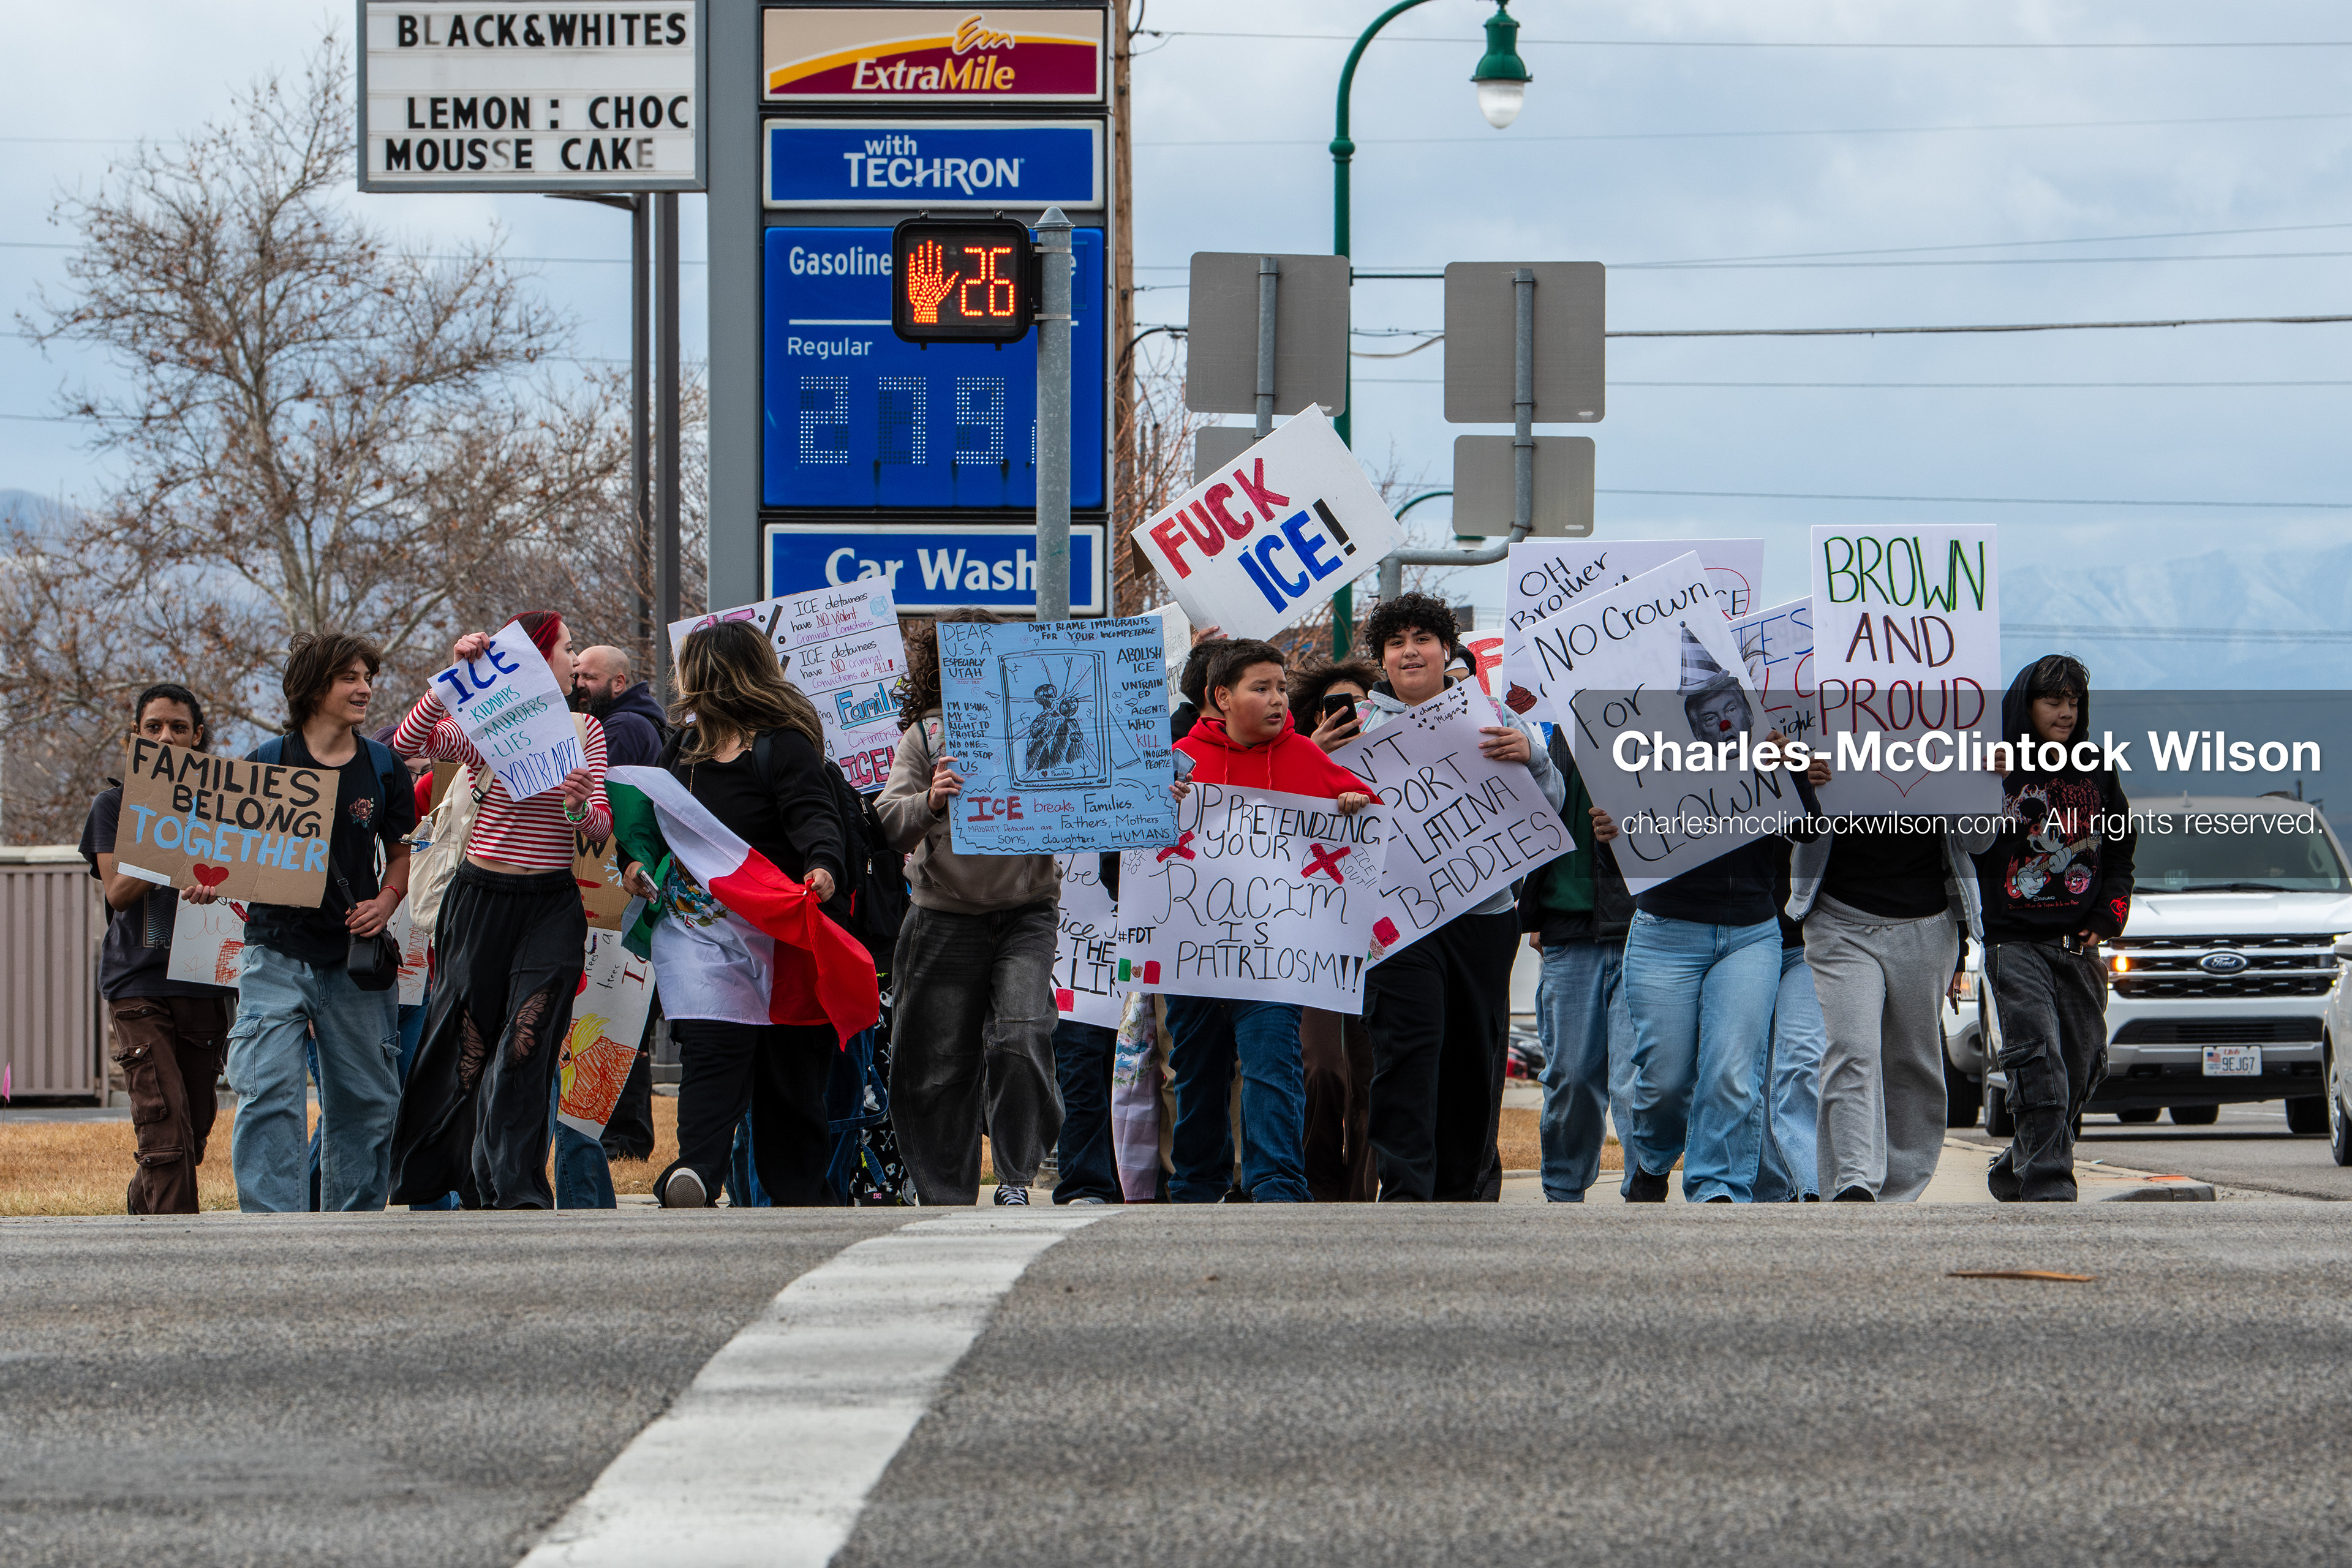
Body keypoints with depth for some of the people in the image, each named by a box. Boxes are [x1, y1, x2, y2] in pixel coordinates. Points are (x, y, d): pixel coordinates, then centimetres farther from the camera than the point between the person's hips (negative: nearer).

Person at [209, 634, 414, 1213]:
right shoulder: (265, 763, 0)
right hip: (277, 953, -3)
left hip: (355, 958, 3)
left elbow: (402, 854, 15)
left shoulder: (383, 768, 7)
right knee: (269, 1094, -14)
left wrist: (386, 901, -5)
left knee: (367, 1100, 7)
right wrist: (211, 883, -17)